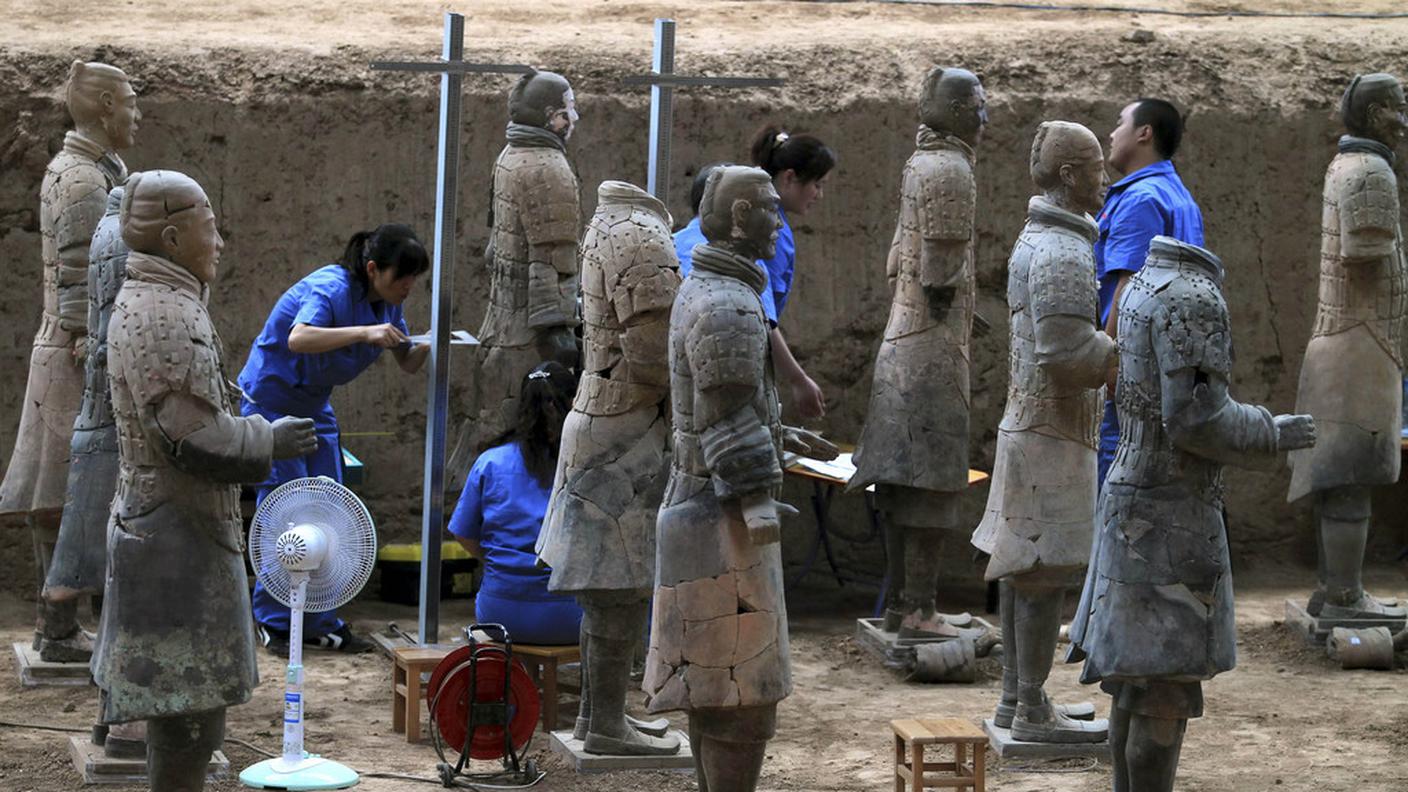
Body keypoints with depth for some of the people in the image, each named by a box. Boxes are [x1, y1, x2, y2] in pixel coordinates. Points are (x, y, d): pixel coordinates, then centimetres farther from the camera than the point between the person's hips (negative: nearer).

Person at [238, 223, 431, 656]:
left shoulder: (386, 302, -1)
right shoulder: (330, 290, -26)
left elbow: (408, 364, 6)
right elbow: (298, 339, -45)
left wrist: (429, 345, -16)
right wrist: (364, 333, -53)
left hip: (314, 407, 8)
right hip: (271, 398, -8)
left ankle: (320, 623, 12)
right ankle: (273, 624, 1)